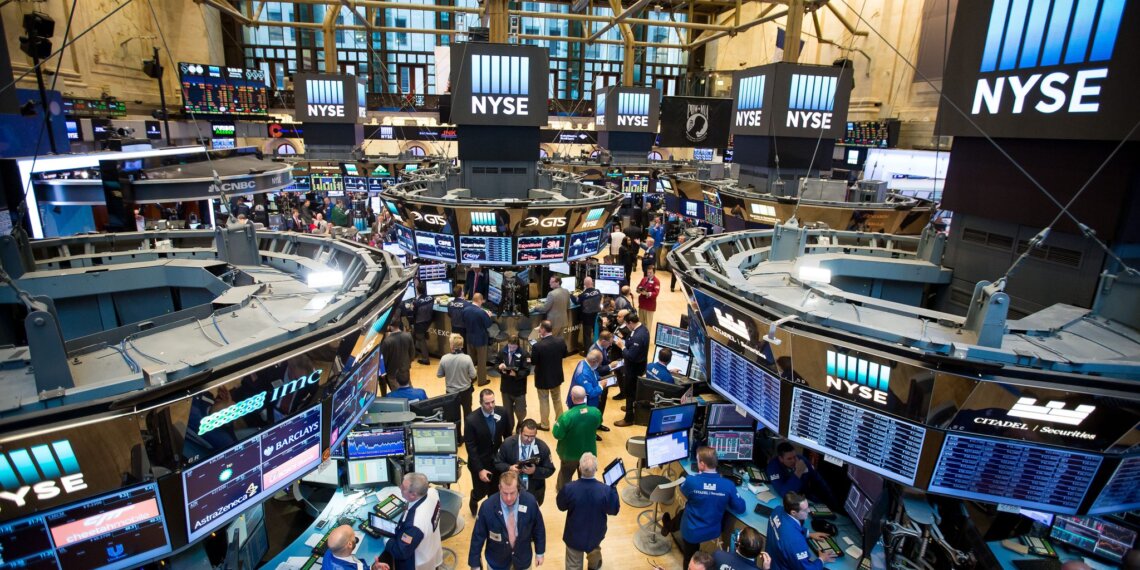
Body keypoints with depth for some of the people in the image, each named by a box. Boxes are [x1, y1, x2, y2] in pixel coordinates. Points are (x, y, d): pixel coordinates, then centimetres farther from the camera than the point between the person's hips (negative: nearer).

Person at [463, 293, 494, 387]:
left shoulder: (465, 309, -6)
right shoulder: (481, 312, -26)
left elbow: (464, 323, 7)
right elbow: (488, 325, -14)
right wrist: (488, 316, 2)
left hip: (470, 338, 6)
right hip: (480, 339, -6)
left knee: (470, 359, 20)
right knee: (481, 361, 8)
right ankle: (482, 380, 17)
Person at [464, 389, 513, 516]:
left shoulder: (502, 412, -14)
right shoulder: (471, 420, -25)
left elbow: (508, 435, 1)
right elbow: (470, 447, -19)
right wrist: (480, 469, -20)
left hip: (498, 460, 3)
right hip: (480, 462, -3)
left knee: (496, 491, 16)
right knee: (481, 491, 14)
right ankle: (473, 501, 49)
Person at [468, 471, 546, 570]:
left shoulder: (530, 502, -22)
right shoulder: (487, 507, -26)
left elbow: (538, 528, -6)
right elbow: (478, 536, -14)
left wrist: (539, 552, 3)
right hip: (497, 561, -1)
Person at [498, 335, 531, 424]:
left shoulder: (523, 354, -14)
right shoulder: (502, 352, -4)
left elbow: (527, 370, -16)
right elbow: (497, 365, 6)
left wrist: (516, 374, -31)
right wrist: (500, 368, -17)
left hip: (519, 387, -3)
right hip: (505, 386, 3)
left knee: (520, 410, 9)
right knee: (507, 411, 14)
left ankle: (520, 425, 38)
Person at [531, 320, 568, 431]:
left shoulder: (538, 346, -29)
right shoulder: (561, 341, -14)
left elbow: (533, 361, -15)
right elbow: (564, 355, 2)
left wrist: (533, 349, -2)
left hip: (543, 378, -4)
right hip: (557, 376, 5)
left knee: (544, 401, 14)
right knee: (557, 399, 24)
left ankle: (544, 425, 28)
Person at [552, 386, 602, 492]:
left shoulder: (566, 416, -34)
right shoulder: (596, 412, -21)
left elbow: (557, 435, -22)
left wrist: (556, 424, -4)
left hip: (570, 454, -2)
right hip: (589, 452, 2)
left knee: (565, 478, 26)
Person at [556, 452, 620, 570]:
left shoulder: (569, 488, -30)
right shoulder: (606, 490, -30)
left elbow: (561, 506, -9)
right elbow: (614, 510, -10)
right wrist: (613, 488, -2)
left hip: (574, 535, -2)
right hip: (595, 534, 2)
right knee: (594, 548, 36)